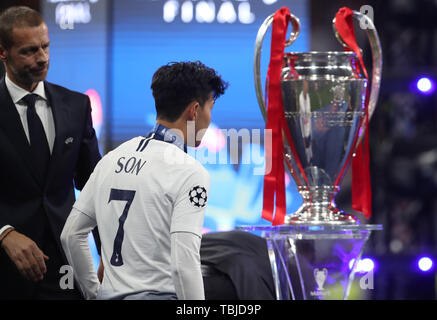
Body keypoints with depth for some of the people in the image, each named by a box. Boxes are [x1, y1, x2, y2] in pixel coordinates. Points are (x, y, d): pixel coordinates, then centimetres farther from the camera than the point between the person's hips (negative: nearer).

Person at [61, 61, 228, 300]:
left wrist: (93, 292, 22)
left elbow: (71, 234, 15)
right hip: (159, 294, -7)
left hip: (110, 294, 7)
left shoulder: (112, 158, 11)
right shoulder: (190, 172, -10)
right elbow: (185, 263, -19)